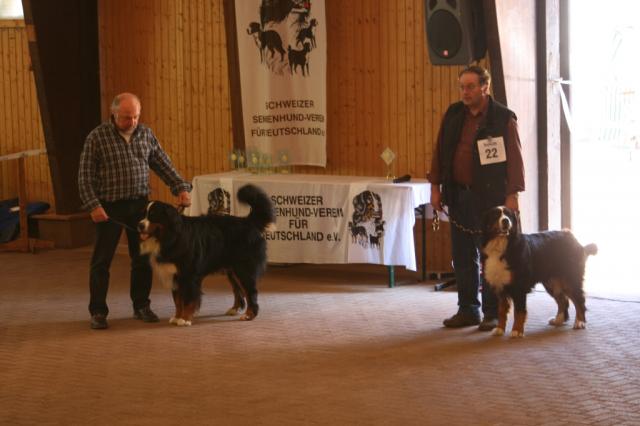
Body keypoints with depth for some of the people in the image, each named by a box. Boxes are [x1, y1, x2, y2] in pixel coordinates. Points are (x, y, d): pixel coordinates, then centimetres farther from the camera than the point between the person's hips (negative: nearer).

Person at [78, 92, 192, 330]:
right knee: (101, 261, 0)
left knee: (142, 259, 9)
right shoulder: (97, 137, -7)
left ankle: (141, 306, 23)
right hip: (109, 207, -4)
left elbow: (163, 165, 8)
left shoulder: (145, 134, 5)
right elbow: (85, 176, -7)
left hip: (140, 204, 4)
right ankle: (98, 312, 8)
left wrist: (180, 188, -3)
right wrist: (93, 205, -15)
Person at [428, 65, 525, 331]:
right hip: (459, 195, 5)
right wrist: (435, 187, 9)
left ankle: (492, 313, 8)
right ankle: (468, 310, 17)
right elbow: (440, 152, 13)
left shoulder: (503, 118, -5)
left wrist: (512, 194, -14)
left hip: (490, 197, -5)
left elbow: (514, 158, -8)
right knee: (463, 256, 8)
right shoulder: (453, 115, 8)